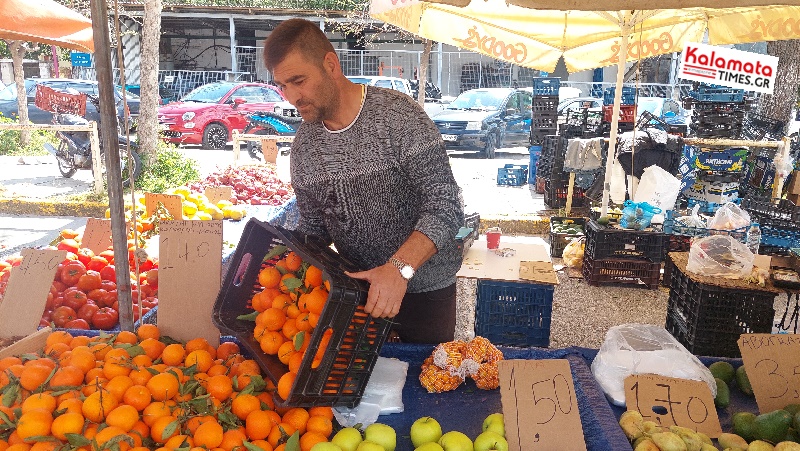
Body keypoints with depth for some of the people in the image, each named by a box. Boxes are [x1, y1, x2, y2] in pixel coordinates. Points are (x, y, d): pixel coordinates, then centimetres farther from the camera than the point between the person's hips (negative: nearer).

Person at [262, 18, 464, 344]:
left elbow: (445, 206, -23)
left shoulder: (398, 115, -19)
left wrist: (399, 267, -35)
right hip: (357, 284, 5)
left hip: (423, 285, -4)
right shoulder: (303, 146, -1)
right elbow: (313, 225, 9)